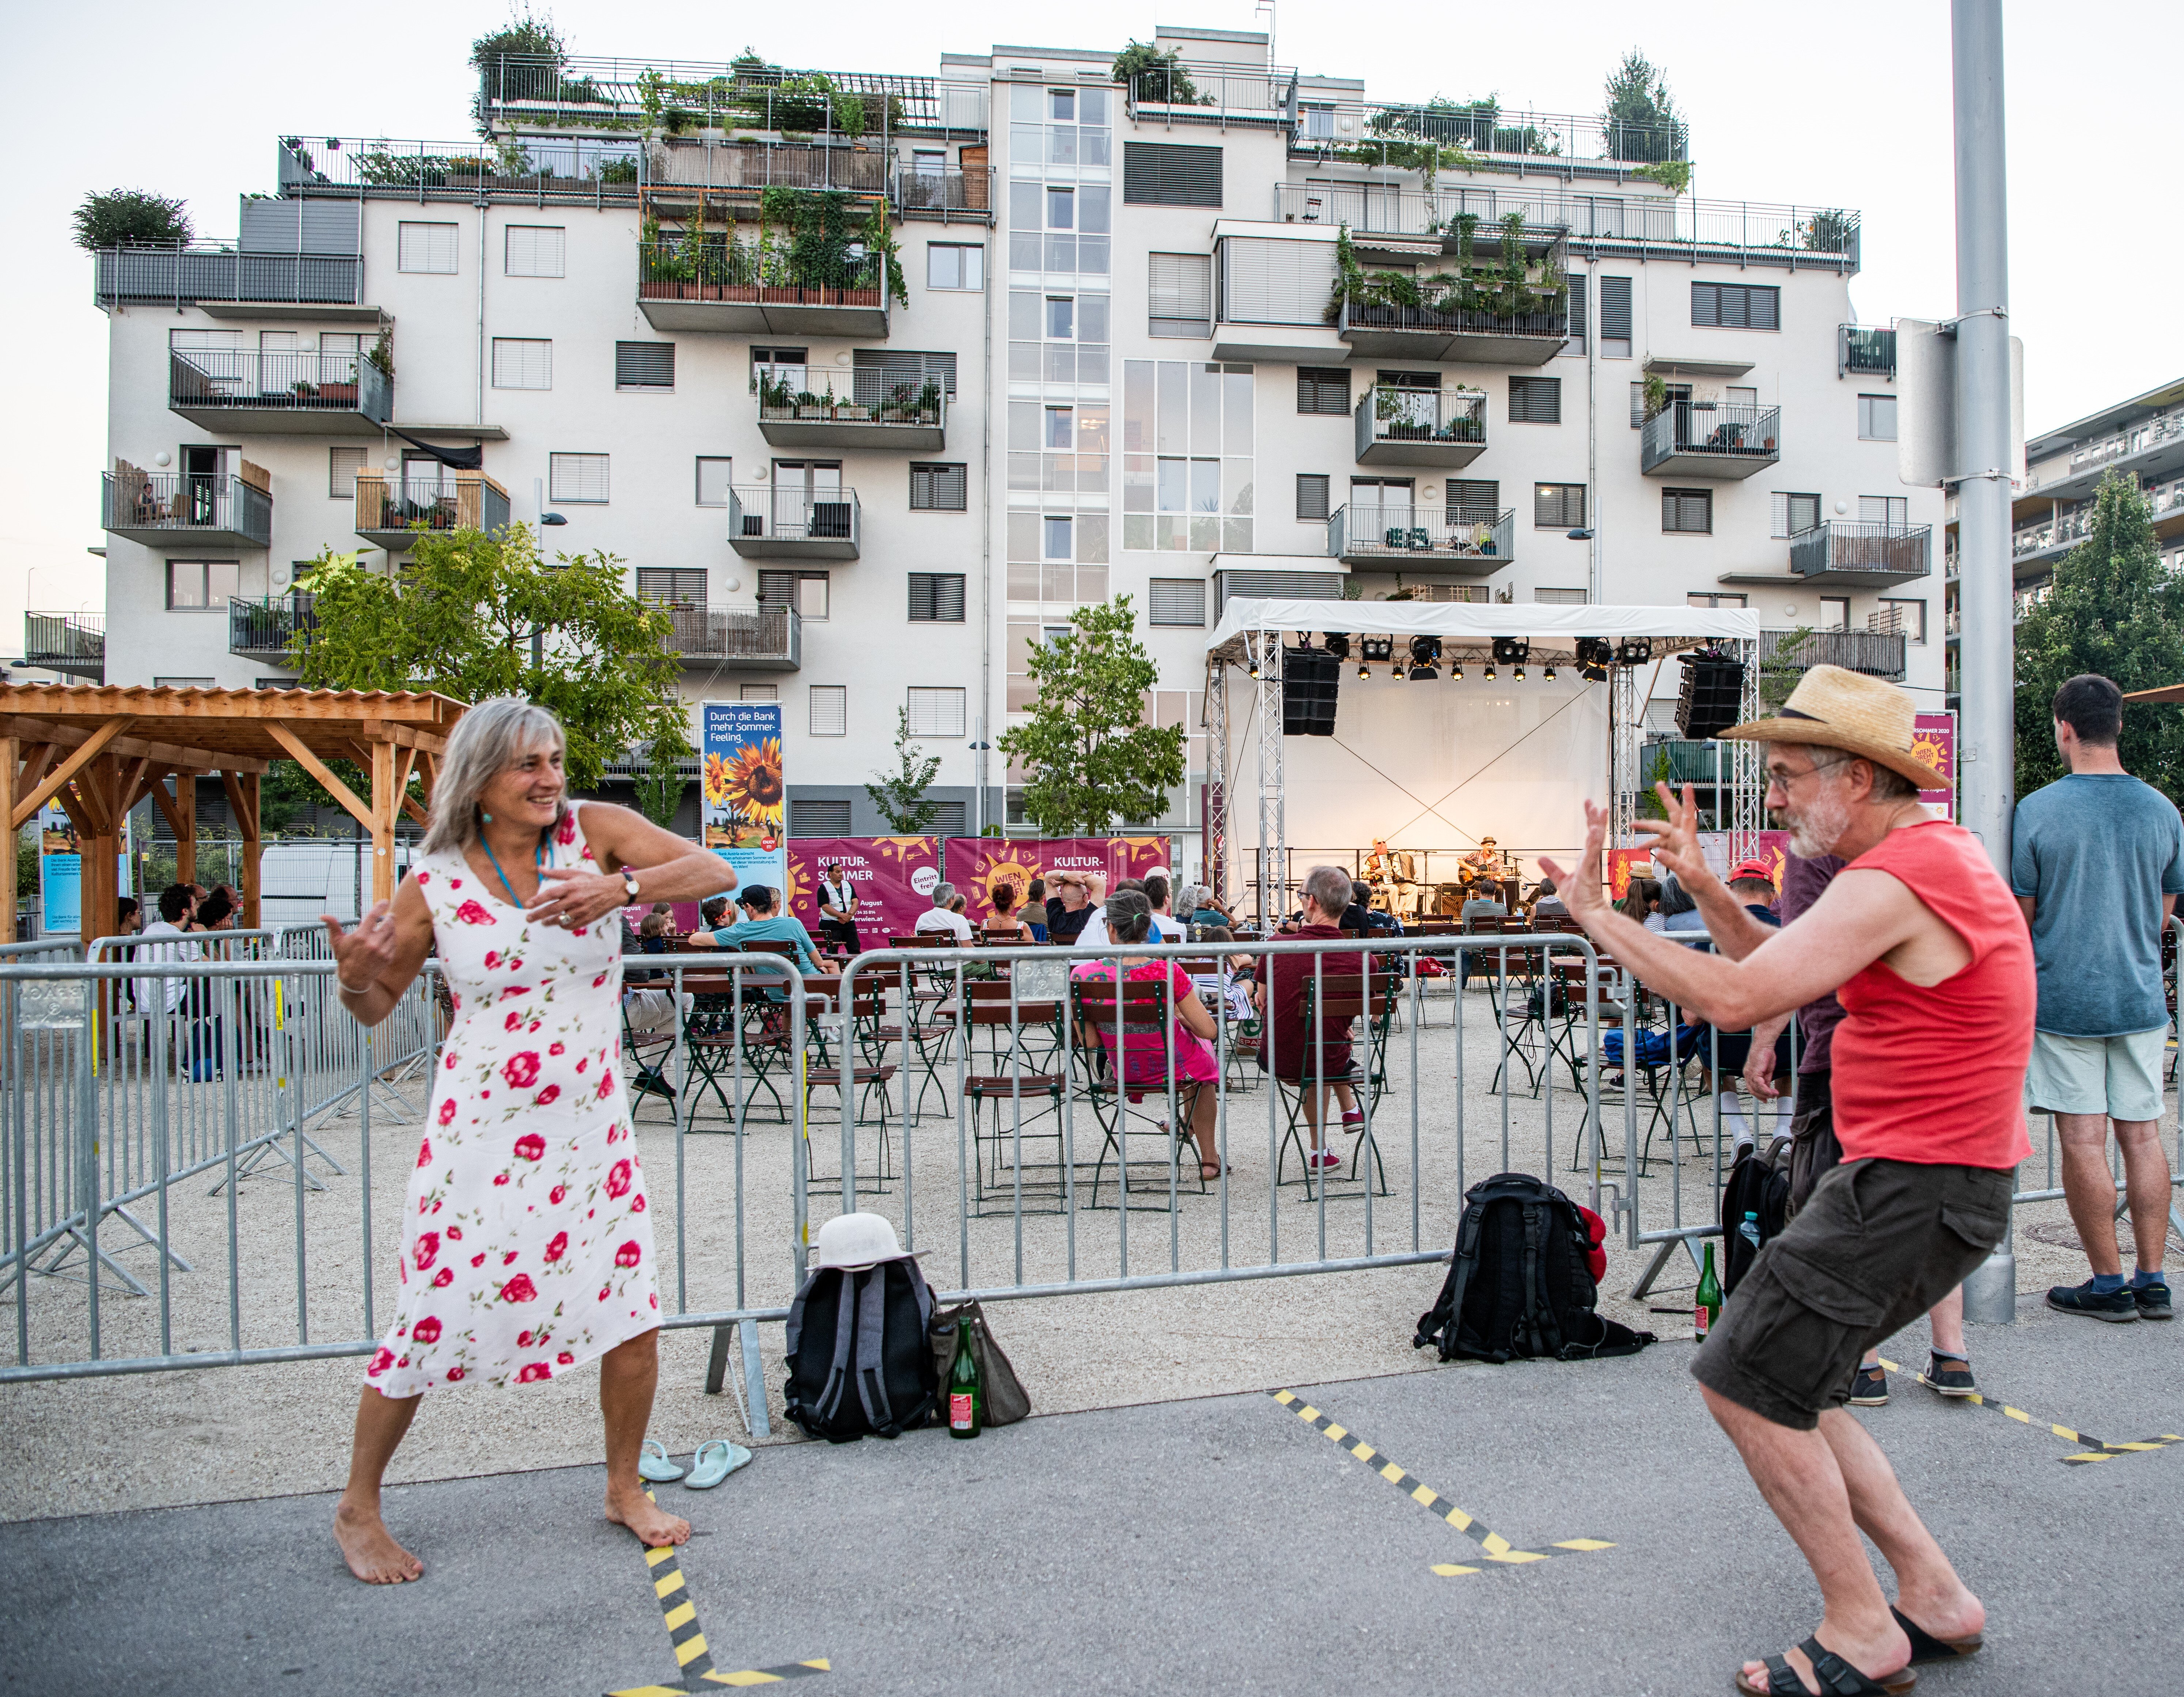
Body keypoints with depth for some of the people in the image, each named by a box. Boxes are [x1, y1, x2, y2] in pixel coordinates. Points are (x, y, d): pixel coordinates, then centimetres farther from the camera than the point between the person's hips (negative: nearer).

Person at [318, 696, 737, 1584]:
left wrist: (619, 887, -28)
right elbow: (377, 1007, 8)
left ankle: (624, 1488, 30)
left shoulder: (593, 829, -3)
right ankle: (357, 1510, 31)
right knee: (432, 1318, 6)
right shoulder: (434, 884, -4)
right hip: (482, 1130, -1)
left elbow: (715, 872, -13)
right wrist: (355, 974, -15)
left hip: (590, 1126, 2)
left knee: (633, 1317, 4)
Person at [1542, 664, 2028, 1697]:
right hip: (1929, 1179, 10)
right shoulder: (1942, 849, 14)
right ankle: (1935, 1598, 24)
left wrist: (1595, 913, -18)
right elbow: (1791, 976, 17)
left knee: (1743, 1383, -5)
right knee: (1782, 1386, 16)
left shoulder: (1892, 880, -20)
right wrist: (1706, 893, 5)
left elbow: (1738, 998, -26)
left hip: (1914, 1187, -10)